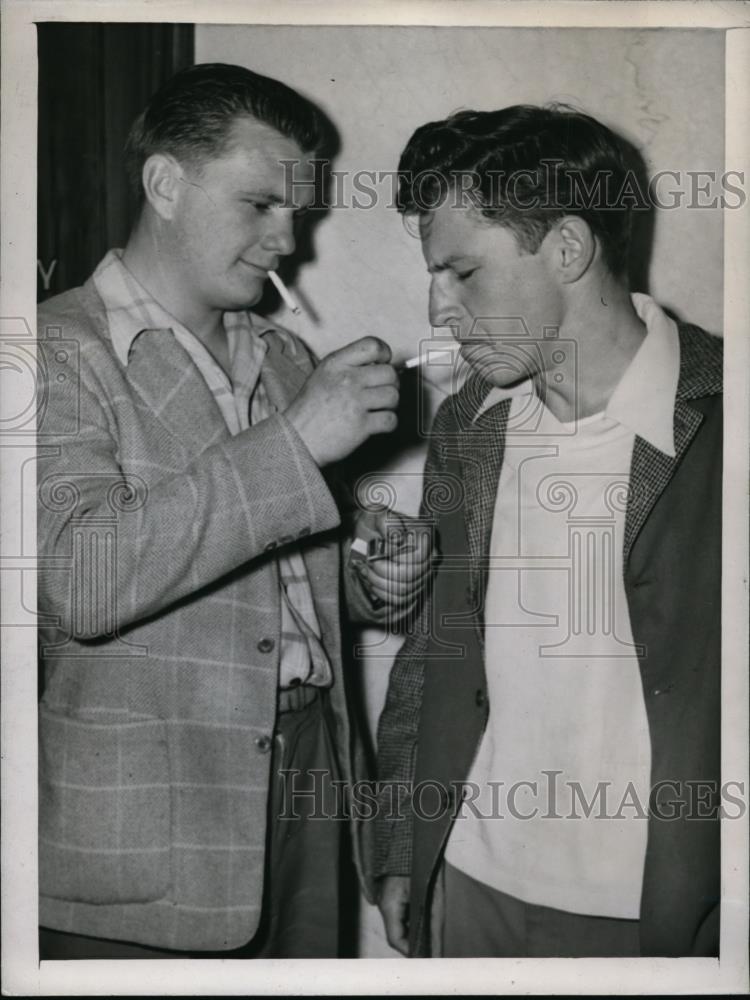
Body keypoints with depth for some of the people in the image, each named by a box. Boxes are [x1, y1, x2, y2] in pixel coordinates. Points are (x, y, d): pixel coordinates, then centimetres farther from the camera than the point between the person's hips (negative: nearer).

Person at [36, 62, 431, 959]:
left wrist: (375, 577, -1)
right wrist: (296, 440, -25)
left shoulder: (283, 358, 12)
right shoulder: (62, 351, -10)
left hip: (310, 773, 6)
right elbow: (78, 582, -25)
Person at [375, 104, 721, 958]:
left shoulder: (712, 424, -13)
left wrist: (707, 922, -11)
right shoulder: (466, 424, 3)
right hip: (468, 885, 5)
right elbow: (431, 646, 10)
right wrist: (399, 849, 10)